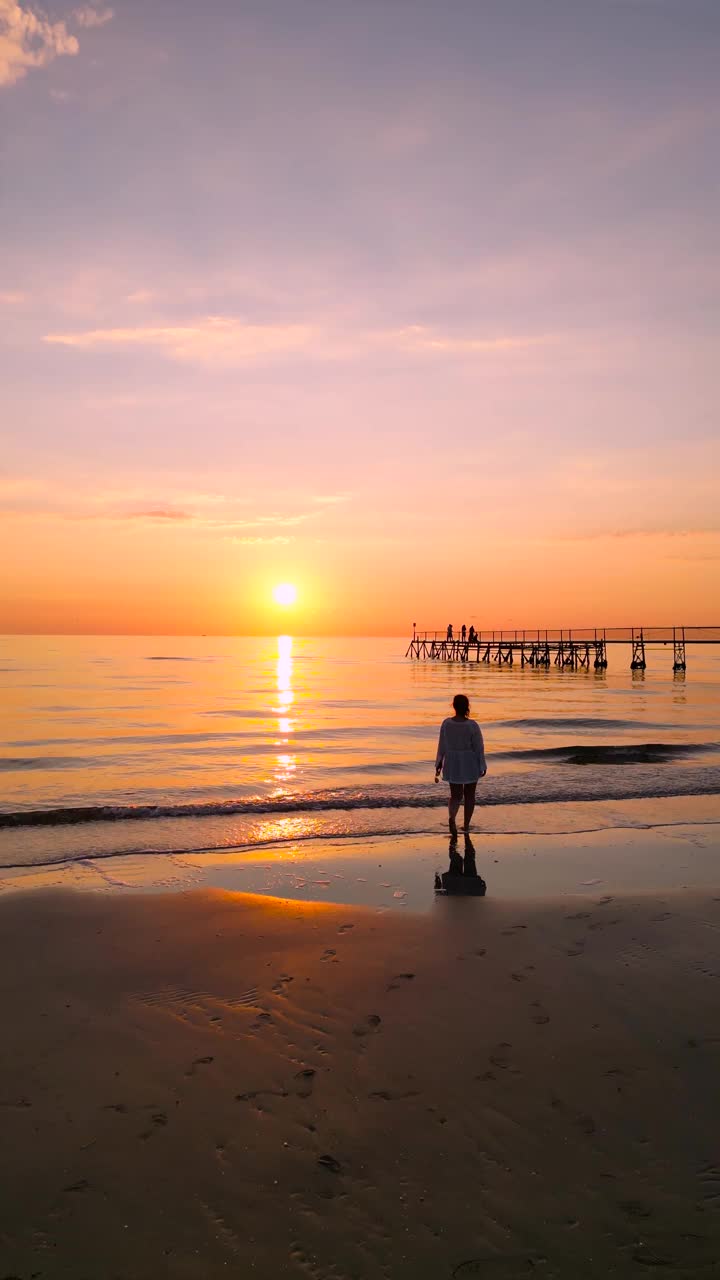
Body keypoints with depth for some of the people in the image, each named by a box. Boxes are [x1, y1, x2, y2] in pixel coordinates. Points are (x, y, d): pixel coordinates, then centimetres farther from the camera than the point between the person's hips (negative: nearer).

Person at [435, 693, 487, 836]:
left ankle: (452, 817, -15)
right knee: (469, 794, 17)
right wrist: (482, 766, 0)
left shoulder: (446, 723, -11)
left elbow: (442, 746, -3)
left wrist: (439, 764, 9)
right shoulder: (473, 725, -18)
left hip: (453, 765, 2)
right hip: (470, 765, -2)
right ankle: (466, 825, 21)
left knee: (455, 795, 12)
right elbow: (479, 748, -11)